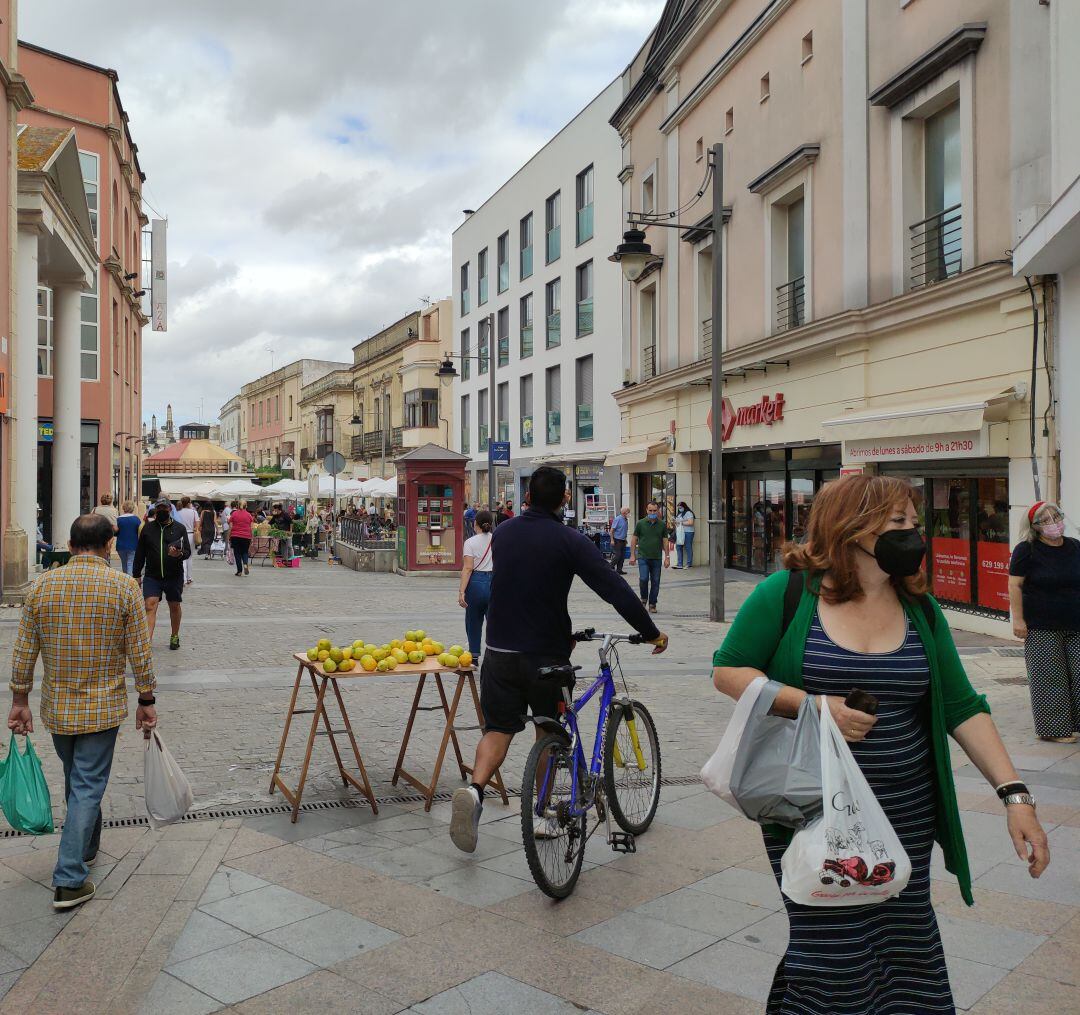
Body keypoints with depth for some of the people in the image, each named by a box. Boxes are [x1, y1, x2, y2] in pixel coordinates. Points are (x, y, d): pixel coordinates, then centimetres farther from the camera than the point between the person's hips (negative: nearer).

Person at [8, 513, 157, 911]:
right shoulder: (124, 586, -11)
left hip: (56, 707, 4)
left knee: (76, 779, 22)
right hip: (103, 707, -4)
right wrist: (147, 701, 1)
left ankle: (86, 846, 42)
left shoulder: (41, 586, -2)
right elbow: (140, 653, -9)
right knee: (88, 786, 3)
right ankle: (69, 881, 2)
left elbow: (23, 653, 2)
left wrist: (20, 701, 12)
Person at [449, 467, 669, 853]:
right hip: (546, 652, -3)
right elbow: (615, 590, -17)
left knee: (498, 728, 9)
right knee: (548, 730, 16)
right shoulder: (569, 541, -12)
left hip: (500, 651, 3)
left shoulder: (502, 533, 4)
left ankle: (474, 790, -18)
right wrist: (651, 633, -6)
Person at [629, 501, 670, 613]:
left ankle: (652, 604, 14)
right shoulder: (640, 523, 0)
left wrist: (667, 557, 4)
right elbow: (634, 539, 4)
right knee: (643, 579, -15)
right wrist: (632, 555, -1)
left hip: (657, 558, 2)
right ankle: (644, 598, 10)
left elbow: (665, 541, 9)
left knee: (655, 582, 3)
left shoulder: (662, 525, 5)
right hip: (643, 557, -2)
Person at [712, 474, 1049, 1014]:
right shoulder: (789, 592, -7)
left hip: (904, 816, 4)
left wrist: (1015, 794, -4)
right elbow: (728, 671, -5)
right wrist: (812, 704, -17)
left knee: (903, 948, 10)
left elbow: (962, 707, 5)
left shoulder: (920, 609, 6)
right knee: (832, 954, 1)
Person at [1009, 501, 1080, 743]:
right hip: (1042, 628, -5)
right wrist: (1018, 619, -13)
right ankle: (1053, 729, 8)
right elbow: (1015, 585, -7)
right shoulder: (1027, 550, -5)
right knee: (1049, 678, -1)